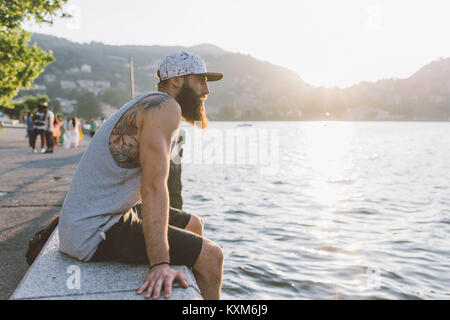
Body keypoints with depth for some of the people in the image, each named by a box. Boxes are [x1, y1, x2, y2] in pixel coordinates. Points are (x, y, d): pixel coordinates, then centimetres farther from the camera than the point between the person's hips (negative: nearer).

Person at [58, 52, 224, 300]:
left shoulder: (147, 105, 15)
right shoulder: (165, 107, -17)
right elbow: (154, 186, -28)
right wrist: (160, 264, -31)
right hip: (95, 234, -11)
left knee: (193, 224, 20)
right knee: (211, 255, -10)